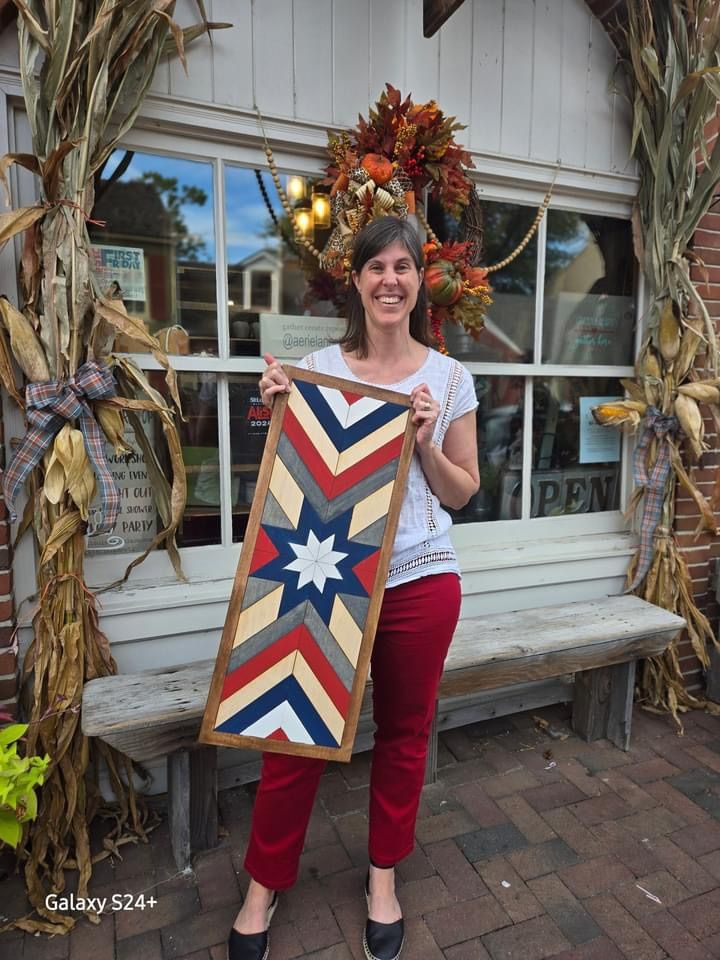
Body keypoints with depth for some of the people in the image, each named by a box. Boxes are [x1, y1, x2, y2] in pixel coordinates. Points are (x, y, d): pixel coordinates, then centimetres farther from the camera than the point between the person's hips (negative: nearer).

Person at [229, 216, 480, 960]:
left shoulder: (449, 378, 1)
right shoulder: (318, 367, 0)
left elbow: (464, 493, 5)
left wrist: (425, 443, -13)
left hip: (420, 580, 1)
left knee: (404, 732, 16)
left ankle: (383, 875, 43)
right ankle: (263, 885, 36)